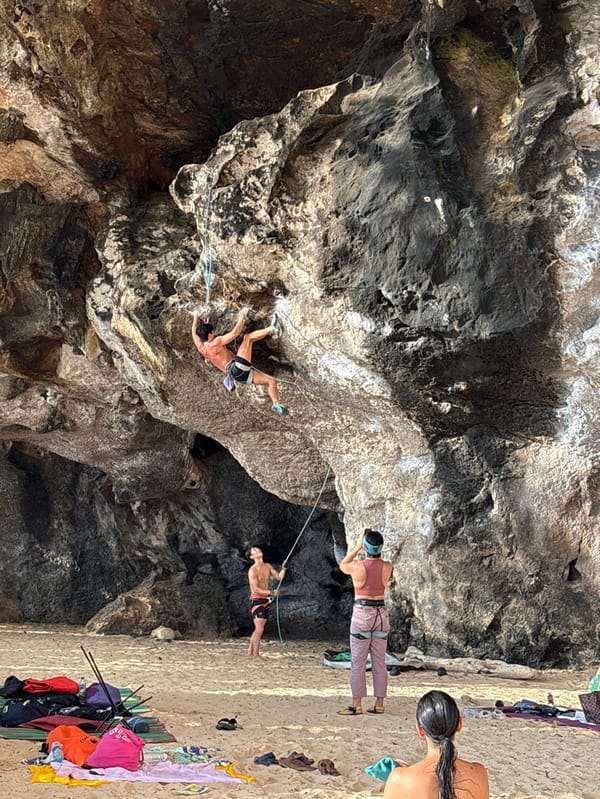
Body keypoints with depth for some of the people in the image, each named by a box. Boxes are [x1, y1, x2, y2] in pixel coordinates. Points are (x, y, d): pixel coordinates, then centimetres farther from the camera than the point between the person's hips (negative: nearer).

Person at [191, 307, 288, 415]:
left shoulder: (201, 348, 15)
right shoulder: (215, 343, -8)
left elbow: (194, 333, 35)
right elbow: (234, 333, -13)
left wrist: (196, 318, 49)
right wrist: (242, 317, -2)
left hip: (241, 373, 9)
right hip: (238, 368, -9)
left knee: (272, 381, 8)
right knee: (248, 337, -15)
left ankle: (276, 405, -6)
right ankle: (271, 329, -7)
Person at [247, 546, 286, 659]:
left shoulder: (268, 566, 10)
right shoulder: (253, 570, -13)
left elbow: (279, 577, 8)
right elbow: (255, 589, -19)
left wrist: (283, 569, -9)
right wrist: (271, 593, -23)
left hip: (266, 601, 8)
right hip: (256, 600, -8)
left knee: (258, 629, 12)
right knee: (259, 629, -14)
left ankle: (250, 652, 20)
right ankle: (256, 654, -10)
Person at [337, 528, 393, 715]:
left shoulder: (357, 566, -12)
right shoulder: (387, 567, -3)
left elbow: (343, 565, 11)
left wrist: (358, 546, 8)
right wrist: (374, 549, 16)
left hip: (362, 614, -4)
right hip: (381, 613, 4)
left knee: (358, 662, 1)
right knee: (379, 661, 9)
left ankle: (357, 705, 0)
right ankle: (379, 704, 10)